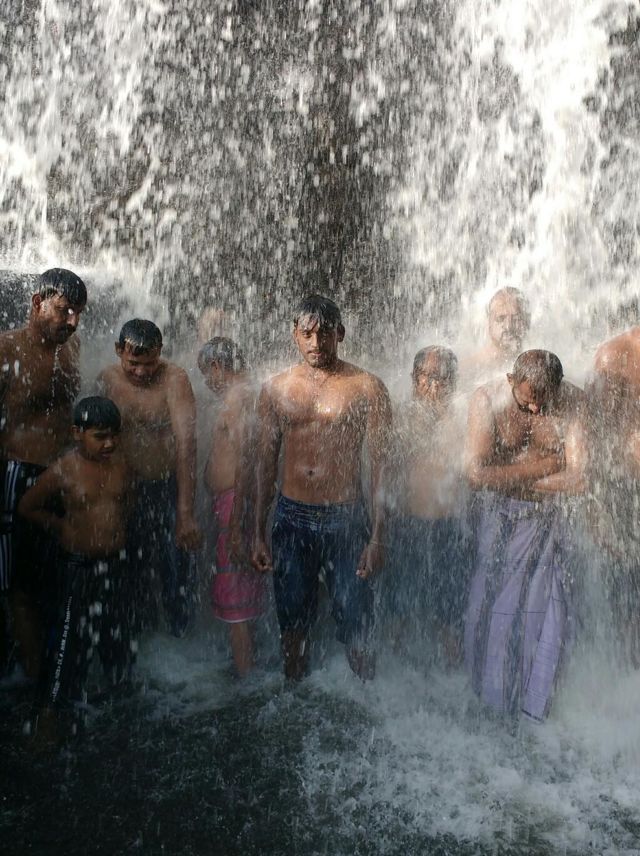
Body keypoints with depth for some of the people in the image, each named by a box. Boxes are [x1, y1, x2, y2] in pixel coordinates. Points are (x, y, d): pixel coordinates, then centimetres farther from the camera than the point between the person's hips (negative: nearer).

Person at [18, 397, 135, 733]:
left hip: (116, 563, 5)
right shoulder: (63, 471, -17)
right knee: (73, 636, 5)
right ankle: (55, 705, 24)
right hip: (78, 566, -4)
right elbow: (27, 507, -3)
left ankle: (120, 685, 41)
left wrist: (113, 528, 7)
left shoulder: (121, 462, -4)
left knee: (119, 632, 19)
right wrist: (64, 527, -4)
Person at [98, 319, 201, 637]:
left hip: (169, 485, -3)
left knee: (176, 564, 7)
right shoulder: (107, 380, -6)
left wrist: (185, 512, -35)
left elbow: (186, 443, -28)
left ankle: (180, 636, 33)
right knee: (135, 566, 19)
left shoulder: (174, 379, -19)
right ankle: (142, 628, 45)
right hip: (126, 489, 3)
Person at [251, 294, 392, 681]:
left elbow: (380, 465, -4)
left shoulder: (367, 387, -4)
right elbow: (266, 464, 8)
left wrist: (377, 536, -8)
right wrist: (259, 534, 7)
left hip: (346, 518, -2)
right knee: (293, 619, 15)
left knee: (356, 626, 7)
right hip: (292, 518, 3)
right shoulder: (276, 389, 4)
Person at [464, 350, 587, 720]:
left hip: (547, 519, 2)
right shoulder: (488, 399, -17)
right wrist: (544, 464, -19)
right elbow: (477, 474, -24)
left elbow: (578, 480, -16)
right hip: (498, 518, -1)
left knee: (548, 611, 8)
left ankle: (534, 704, 33)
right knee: (493, 608, 9)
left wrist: (509, 479, -15)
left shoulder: (573, 401, -13)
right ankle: (491, 697, 34)